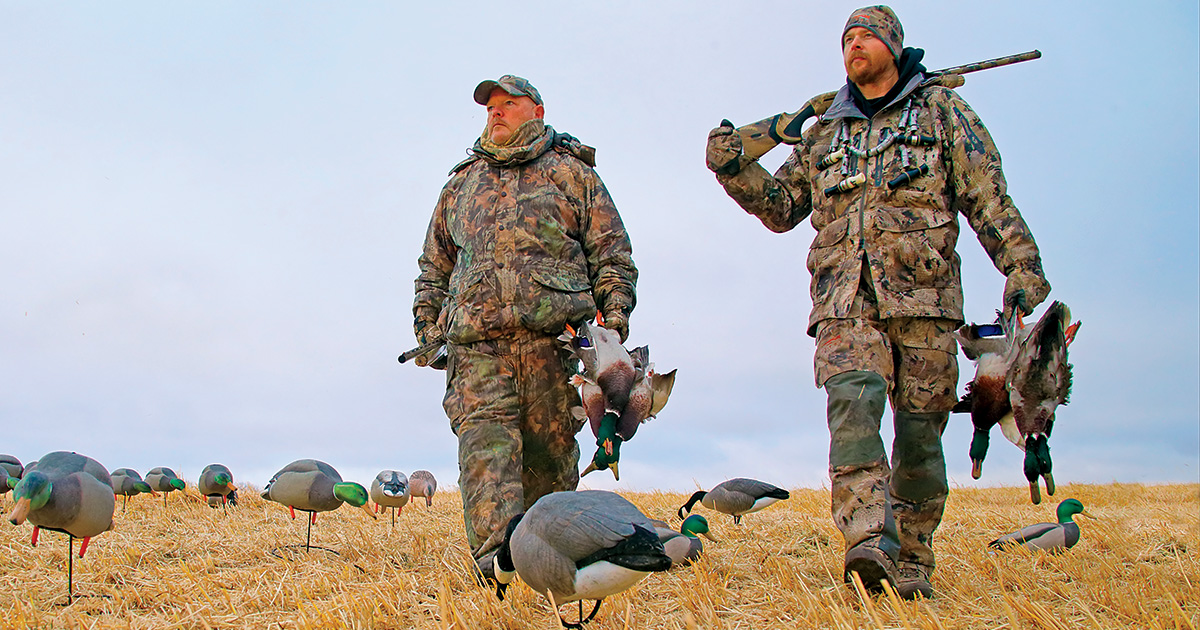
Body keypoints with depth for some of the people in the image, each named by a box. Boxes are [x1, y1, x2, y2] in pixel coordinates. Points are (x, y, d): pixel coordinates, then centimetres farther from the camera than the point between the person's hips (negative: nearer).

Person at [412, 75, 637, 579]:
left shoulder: (572, 173, 19)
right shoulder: (461, 184, 28)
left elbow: (613, 255, 14)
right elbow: (434, 266, 32)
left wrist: (614, 318, 0)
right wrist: (426, 327, 18)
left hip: (554, 335, -1)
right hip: (476, 342, 2)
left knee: (550, 454, -4)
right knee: (484, 442, -18)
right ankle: (496, 561, -31)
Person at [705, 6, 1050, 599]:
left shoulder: (941, 110, 15)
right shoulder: (823, 132, 23)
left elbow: (988, 197, 8)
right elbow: (781, 207, 24)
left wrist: (1021, 266, -3)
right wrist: (737, 168, 7)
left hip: (922, 295, -1)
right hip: (845, 300, 1)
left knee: (919, 429, -1)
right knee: (853, 401, -24)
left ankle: (911, 562, 11)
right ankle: (870, 544, -35)